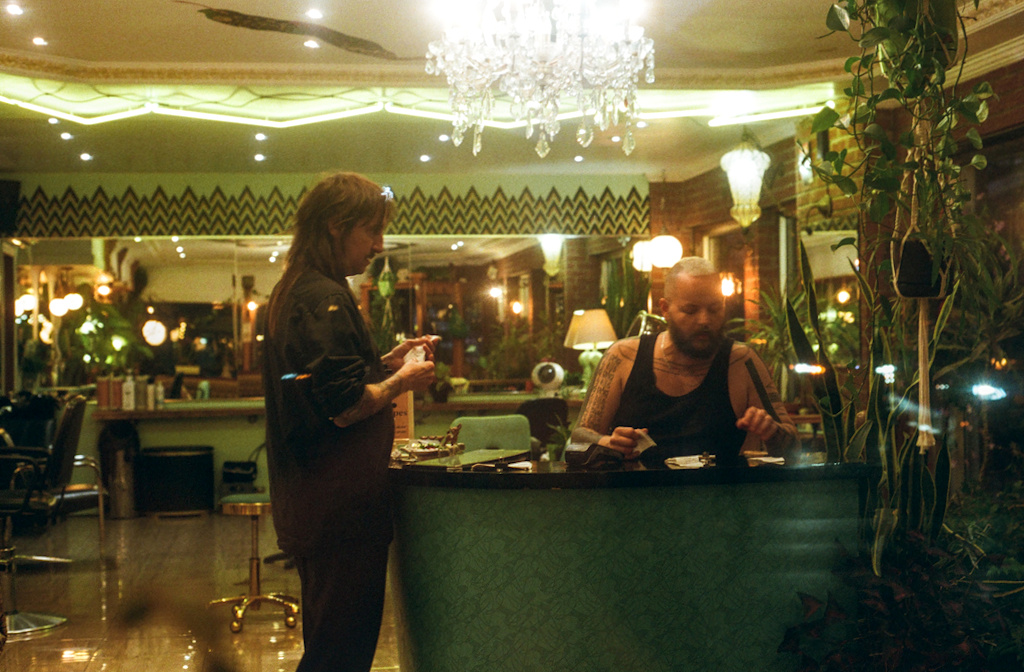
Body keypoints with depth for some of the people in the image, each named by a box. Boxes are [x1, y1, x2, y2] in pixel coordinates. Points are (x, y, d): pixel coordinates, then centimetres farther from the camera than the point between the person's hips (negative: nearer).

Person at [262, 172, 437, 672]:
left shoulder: (293, 292, 15)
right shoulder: (324, 299, -17)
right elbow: (345, 407, -22)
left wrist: (386, 363, 13)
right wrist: (400, 381, -7)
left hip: (310, 503, 11)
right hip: (343, 508, -11)